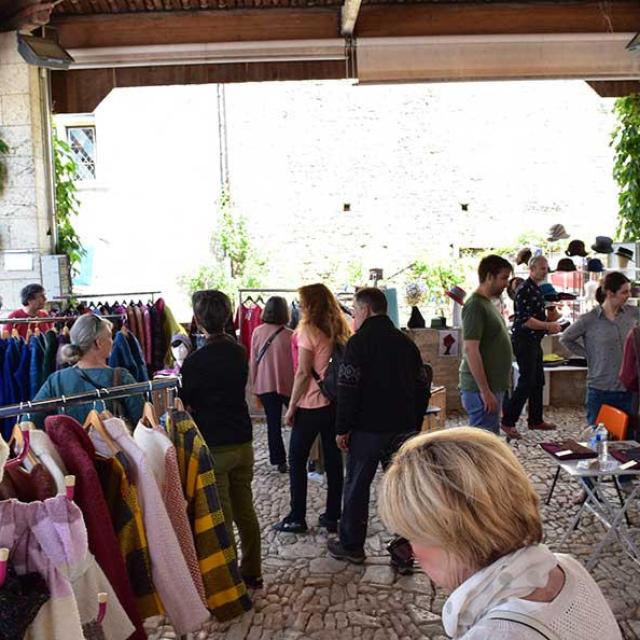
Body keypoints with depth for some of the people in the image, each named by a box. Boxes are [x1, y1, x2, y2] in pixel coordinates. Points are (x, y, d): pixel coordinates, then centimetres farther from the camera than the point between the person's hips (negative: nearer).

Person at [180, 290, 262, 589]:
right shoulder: (239, 352, 3)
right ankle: (251, 573, 31)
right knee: (245, 511, 18)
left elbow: (185, 405, -9)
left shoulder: (196, 361, -17)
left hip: (214, 448, -6)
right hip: (243, 442, 7)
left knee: (221, 518, 5)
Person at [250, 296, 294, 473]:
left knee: (273, 423, 9)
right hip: (286, 384, -2)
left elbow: (253, 361, 2)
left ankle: (279, 460, 11)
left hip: (264, 385, 3)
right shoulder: (290, 335, -13)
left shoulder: (257, 332, -4)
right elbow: (296, 363, -6)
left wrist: (254, 385, 11)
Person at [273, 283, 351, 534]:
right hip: (335, 402, 7)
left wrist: (291, 407, -8)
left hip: (311, 404, -6)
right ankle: (332, 515, 19)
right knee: (333, 458, 11)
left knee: (297, 459, 6)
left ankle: (297, 518, 11)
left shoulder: (308, 330, -12)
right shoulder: (339, 330, 7)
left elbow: (303, 373, -15)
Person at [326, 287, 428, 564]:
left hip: (368, 428, -5)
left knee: (357, 485, 7)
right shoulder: (407, 343, 9)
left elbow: (348, 390, -16)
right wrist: (414, 425, 19)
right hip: (403, 428, 5)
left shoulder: (358, 342, -11)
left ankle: (351, 546, 16)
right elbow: (422, 388, 13)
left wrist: (342, 428, -8)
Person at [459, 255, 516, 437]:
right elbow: (470, 350, -22)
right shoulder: (475, 306, -16)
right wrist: (485, 391, -23)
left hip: (493, 386, 10)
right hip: (481, 389, -10)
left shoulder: (488, 303, 15)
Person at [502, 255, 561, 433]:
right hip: (523, 341, -10)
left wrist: (550, 326, 9)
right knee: (526, 382, -8)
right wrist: (547, 326, -20)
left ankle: (536, 420, 24)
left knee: (538, 381, 14)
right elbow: (525, 320, -23)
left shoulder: (537, 290, 15)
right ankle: (507, 422, 0)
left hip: (534, 341, 10)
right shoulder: (524, 290, -15)